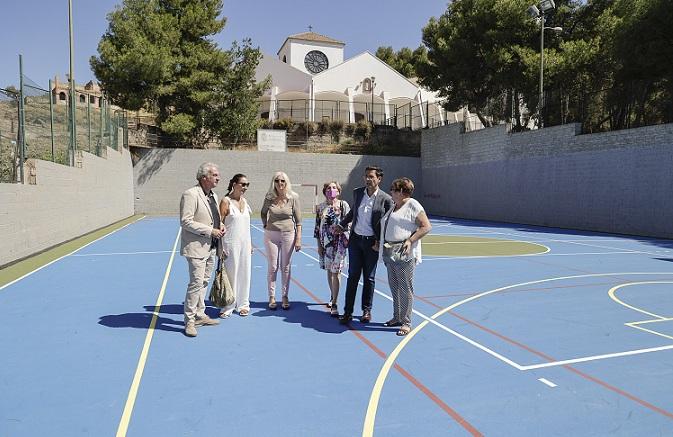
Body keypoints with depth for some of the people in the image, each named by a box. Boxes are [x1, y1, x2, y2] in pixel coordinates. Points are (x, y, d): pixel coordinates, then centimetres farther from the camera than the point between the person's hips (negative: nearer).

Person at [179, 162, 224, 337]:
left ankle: (200, 315, 29)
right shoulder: (190, 195, -15)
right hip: (196, 247, -9)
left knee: (204, 282, 16)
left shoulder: (214, 196, 12)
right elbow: (186, 222, -20)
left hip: (210, 247, 9)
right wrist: (210, 231, -20)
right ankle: (189, 321, 3)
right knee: (196, 283, -8)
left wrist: (220, 225, 2)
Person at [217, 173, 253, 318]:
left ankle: (243, 304, 21)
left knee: (244, 273, 10)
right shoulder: (226, 201, -9)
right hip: (231, 243, -6)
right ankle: (228, 306, 11)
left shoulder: (244, 201, 10)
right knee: (230, 273, 0)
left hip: (245, 243, 6)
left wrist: (250, 244, 15)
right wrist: (220, 247, -15)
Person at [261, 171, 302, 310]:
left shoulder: (293, 197, -6)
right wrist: (266, 226, 7)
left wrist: (298, 239, -5)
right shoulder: (269, 197, -1)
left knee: (285, 267, 7)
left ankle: (285, 296, 19)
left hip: (288, 234, -1)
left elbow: (298, 220, -2)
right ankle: (272, 296, 16)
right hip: (271, 235, 1)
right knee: (272, 267, 5)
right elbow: (263, 213, 19)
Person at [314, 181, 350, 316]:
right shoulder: (320, 207, 7)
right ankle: (332, 296, 33)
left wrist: (347, 239, -12)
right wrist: (318, 244, 6)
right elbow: (317, 226, 9)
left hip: (339, 242, -4)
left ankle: (334, 304, -3)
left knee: (335, 271, -6)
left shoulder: (343, 205, -3)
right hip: (325, 242, 4)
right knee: (329, 270, 14)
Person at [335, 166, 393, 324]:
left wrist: (380, 243, -8)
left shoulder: (386, 199, -9)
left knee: (369, 278, 9)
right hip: (355, 240, 3)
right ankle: (347, 312, 9)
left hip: (372, 243, -3)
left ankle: (367, 310, 23)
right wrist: (341, 225, 15)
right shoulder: (357, 192, 4)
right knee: (353, 276, 3)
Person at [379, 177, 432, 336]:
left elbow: (426, 226, -12)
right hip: (390, 253, 9)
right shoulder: (393, 207, 19)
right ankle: (397, 317, 27)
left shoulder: (412, 205, -7)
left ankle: (406, 323, 6)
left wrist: (410, 241, -20)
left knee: (405, 289, -3)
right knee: (394, 287, 15)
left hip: (404, 254, -9)